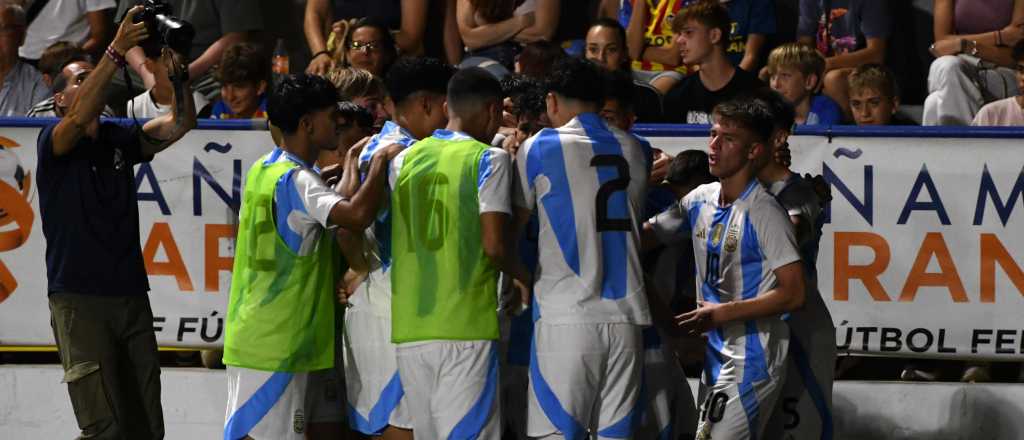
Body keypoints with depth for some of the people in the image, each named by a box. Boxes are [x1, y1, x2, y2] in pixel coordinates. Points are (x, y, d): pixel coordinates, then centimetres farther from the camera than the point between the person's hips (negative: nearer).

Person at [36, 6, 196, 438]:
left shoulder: (120, 140, 13)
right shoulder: (54, 140, -2)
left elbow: (180, 123, 3)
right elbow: (80, 117, -23)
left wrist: (178, 76, -17)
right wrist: (116, 52, -31)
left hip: (131, 295, 6)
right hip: (78, 299, -6)